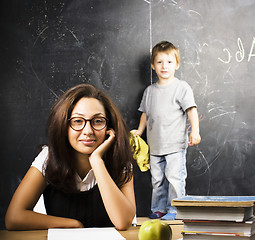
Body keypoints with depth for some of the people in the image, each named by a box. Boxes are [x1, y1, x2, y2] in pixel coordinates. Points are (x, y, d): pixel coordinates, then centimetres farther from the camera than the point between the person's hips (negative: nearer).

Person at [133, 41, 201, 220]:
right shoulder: (150, 91, 12)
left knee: (174, 177, -7)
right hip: (156, 145, 5)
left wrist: (195, 131, -21)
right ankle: (158, 209, 20)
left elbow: (191, 110, -10)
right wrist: (139, 130, 18)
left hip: (175, 146, -5)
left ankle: (174, 210, 2)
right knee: (157, 179, 10)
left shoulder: (182, 87, -4)